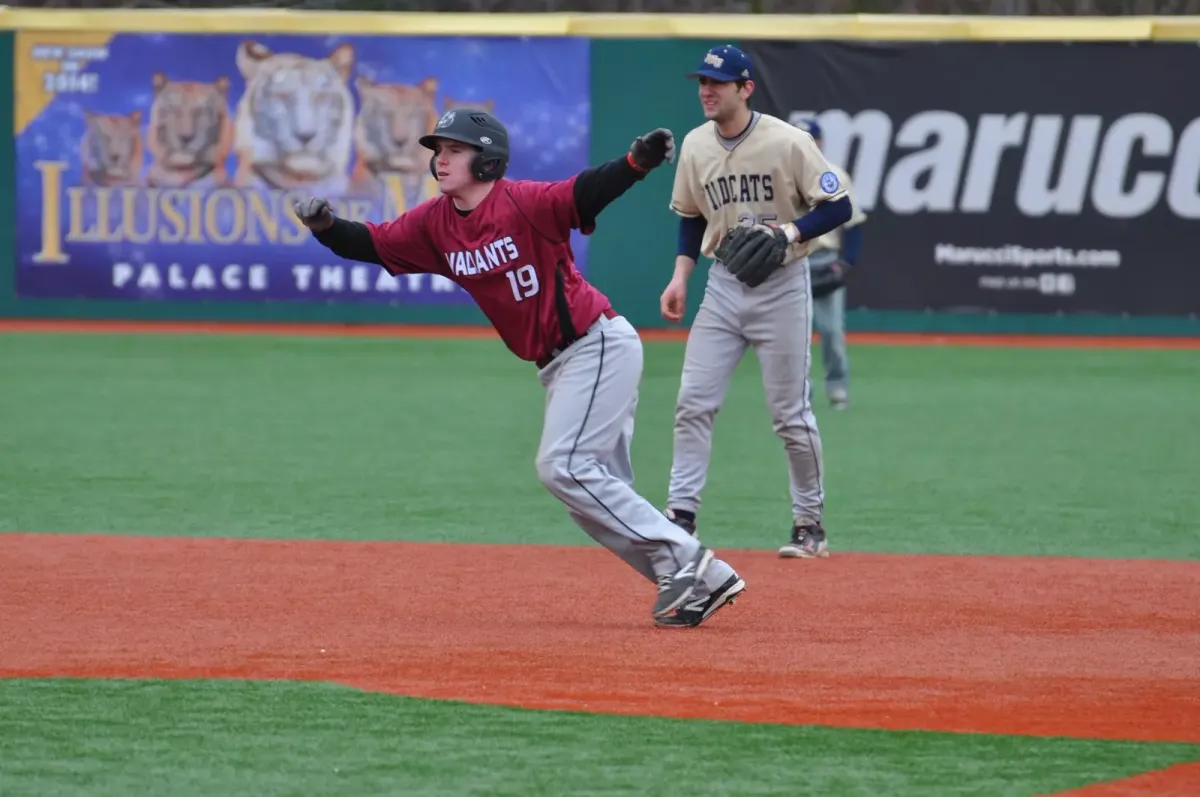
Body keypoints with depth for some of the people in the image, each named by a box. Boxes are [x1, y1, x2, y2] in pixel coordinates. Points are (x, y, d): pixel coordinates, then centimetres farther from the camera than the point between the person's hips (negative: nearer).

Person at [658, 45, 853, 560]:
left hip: (782, 286, -5)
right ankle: (680, 514, 1)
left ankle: (810, 523, 14)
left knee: (791, 413, 1)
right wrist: (681, 276, 3)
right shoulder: (695, 146, 1)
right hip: (723, 285, 5)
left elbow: (838, 207, -11)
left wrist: (788, 232, -25)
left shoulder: (787, 142, -14)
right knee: (693, 402, -4)